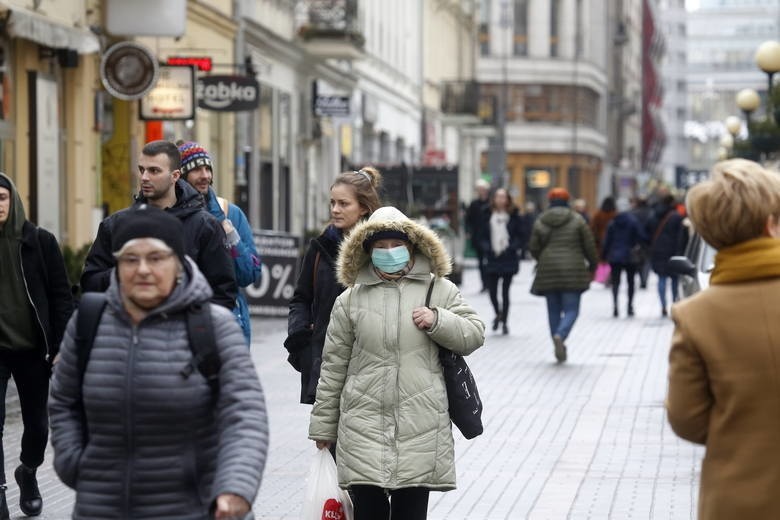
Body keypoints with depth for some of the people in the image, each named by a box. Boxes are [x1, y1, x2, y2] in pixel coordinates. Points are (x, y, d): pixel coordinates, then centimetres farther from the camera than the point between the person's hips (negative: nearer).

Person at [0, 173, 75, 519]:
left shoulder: (40, 241, -2)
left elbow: (61, 296, 0)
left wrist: (62, 347, -6)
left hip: (33, 349, 1)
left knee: (37, 424, 12)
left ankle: (28, 473, 39)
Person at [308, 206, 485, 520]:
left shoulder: (439, 291, 8)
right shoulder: (351, 299, 7)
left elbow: (474, 334, 10)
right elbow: (333, 366, 9)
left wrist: (438, 321, -9)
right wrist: (323, 425, 10)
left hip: (420, 423, 0)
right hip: (364, 424, 0)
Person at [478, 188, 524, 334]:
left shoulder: (513, 216, 1)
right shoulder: (488, 216, 5)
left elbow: (519, 237, 2)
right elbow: (483, 237, 8)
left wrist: (510, 248, -12)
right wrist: (487, 249, -9)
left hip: (508, 258, -2)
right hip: (492, 259, 2)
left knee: (505, 291, 0)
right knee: (492, 290, 1)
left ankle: (504, 321, 9)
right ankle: (498, 314, 29)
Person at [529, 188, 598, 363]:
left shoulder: (540, 222, 4)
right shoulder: (577, 220, 0)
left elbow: (534, 248, 6)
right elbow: (589, 245, 1)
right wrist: (592, 265, 15)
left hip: (548, 271, 2)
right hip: (572, 271, -2)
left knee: (554, 310, 10)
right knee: (571, 309, 0)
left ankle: (559, 349, 8)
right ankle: (560, 335, -27)